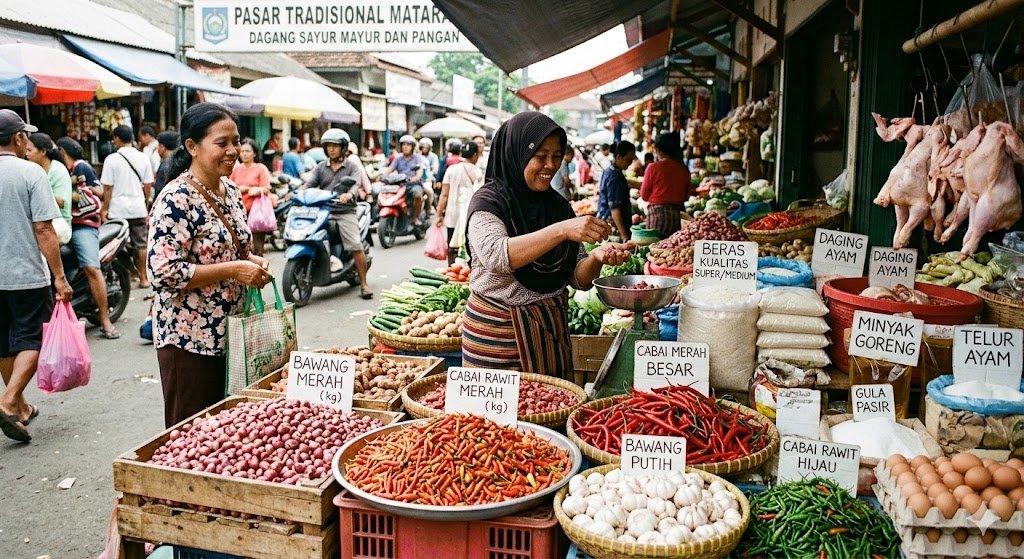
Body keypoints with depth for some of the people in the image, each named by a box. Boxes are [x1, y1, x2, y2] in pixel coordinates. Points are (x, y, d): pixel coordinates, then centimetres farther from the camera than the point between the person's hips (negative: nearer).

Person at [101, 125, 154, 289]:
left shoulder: (112, 159, -8)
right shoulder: (143, 158, 2)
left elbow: (107, 187, -8)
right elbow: (148, 186, 6)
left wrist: (104, 209, -1)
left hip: (118, 209, -3)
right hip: (138, 207, 3)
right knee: (140, 243, 9)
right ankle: (143, 278, 13)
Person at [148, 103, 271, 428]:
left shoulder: (231, 192, 8)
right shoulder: (176, 199, -17)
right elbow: (165, 271, -23)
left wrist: (252, 262, -1)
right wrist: (233, 270, -23)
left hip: (231, 332, 8)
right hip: (189, 339, -8)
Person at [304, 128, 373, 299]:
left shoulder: (352, 167, 7)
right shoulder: (320, 167, 17)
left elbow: (356, 184, -11)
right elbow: (310, 184, 4)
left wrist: (349, 194, -35)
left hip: (345, 212, -3)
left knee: (356, 246, -16)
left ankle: (363, 284, -8)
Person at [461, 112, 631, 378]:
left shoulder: (558, 204, 7)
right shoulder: (488, 201, -8)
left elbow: (578, 278, 6)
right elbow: (494, 255, -28)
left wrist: (597, 258, -15)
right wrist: (561, 231, -36)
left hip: (551, 332, 5)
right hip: (498, 333, -5)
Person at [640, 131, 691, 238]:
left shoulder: (653, 167, -6)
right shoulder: (684, 169, 4)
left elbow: (644, 195, 0)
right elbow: (686, 196, 13)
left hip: (657, 212, -4)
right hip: (677, 213, 4)